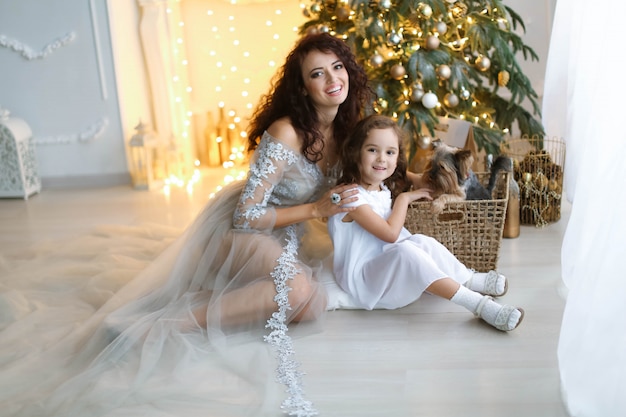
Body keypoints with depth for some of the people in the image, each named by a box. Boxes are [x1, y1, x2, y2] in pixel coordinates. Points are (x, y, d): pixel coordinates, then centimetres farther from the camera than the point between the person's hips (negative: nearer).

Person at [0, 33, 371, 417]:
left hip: (281, 239, 8)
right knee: (299, 290, -35)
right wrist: (315, 209, -22)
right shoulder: (285, 133, -23)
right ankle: (148, 329, -32)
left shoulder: (345, 126, 0)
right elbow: (246, 215, -23)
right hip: (238, 227, -8)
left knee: (313, 305, -17)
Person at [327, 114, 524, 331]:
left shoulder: (384, 189, 7)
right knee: (406, 251, -31)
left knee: (423, 242, -14)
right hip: (361, 278, -9)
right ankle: (476, 303, -31)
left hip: (386, 267, 9)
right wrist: (404, 198, -11)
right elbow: (390, 233, -24)